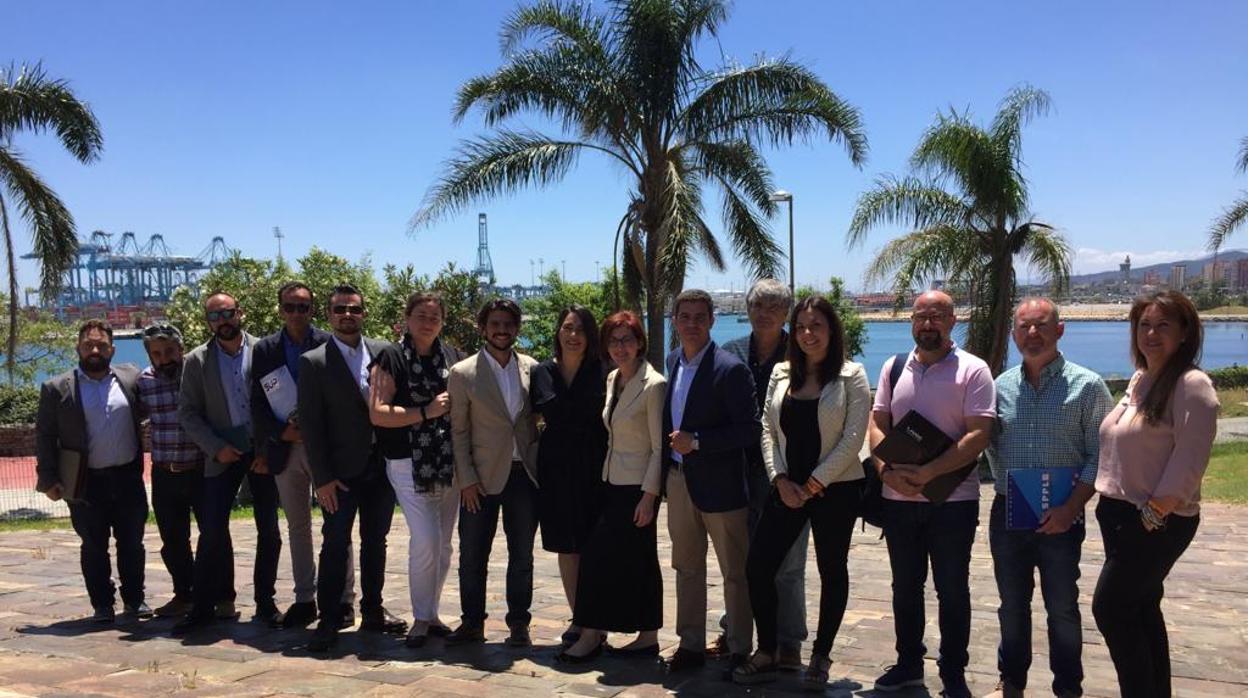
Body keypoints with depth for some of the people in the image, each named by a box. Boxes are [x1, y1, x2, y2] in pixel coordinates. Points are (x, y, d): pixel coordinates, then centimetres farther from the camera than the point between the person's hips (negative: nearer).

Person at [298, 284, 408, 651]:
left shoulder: (383, 352, 4)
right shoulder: (314, 362, -4)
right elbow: (310, 425, -7)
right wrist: (322, 478, -10)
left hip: (380, 466, 3)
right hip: (341, 472, -3)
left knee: (375, 541, 12)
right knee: (335, 545, 0)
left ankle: (373, 611, 24)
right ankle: (328, 620, 10)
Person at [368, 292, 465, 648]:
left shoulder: (452, 355, 10)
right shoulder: (391, 357, -4)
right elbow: (378, 413, -11)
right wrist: (427, 411, -16)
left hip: (449, 462, 5)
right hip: (409, 464, -5)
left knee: (444, 543, 10)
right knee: (425, 540, -13)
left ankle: (430, 613, 25)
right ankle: (420, 618, 4)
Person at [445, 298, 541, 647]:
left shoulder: (531, 369, 5)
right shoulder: (463, 373, -2)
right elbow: (458, 432, -2)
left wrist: (541, 465, 3)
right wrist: (466, 479, -8)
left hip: (524, 474, 2)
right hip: (483, 477, -2)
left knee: (522, 554, 8)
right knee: (472, 555, 5)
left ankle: (519, 624, 19)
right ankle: (472, 622, 19)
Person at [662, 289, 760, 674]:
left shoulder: (730, 369, -16)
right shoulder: (673, 360, 6)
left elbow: (750, 429, -18)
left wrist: (696, 441, -21)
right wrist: (670, 447, 5)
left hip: (719, 483, -7)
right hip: (679, 480, 7)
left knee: (735, 572, 7)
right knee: (687, 567, 16)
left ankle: (741, 650, 20)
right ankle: (691, 645, 29)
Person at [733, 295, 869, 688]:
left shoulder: (851, 376, -5)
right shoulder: (782, 374, 8)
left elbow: (853, 438, -10)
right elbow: (767, 429, 6)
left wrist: (814, 484, -13)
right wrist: (780, 480, -6)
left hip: (835, 489, -4)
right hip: (788, 488, 4)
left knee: (832, 572, 9)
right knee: (757, 567, -2)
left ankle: (821, 656, 23)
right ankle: (767, 653, 12)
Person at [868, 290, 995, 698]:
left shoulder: (973, 371, -7)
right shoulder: (894, 368, 7)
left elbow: (979, 435, -14)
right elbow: (877, 425, 6)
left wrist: (928, 473, -20)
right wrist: (887, 470, -12)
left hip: (953, 499, -4)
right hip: (898, 498, 4)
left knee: (952, 590, 7)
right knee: (905, 586, 15)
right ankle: (908, 664, 30)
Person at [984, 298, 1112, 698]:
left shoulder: (1087, 386, -6)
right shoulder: (1001, 387, 5)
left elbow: (1099, 456, -9)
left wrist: (1071, 508, -16)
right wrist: (1003, 485, 1)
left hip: (1059, 518, -3)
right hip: (1007, 515, 4)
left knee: (1062, 609, 8)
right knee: (1012, 605, 14)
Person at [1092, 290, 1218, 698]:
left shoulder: (1191, 385, -15)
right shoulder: (1139, 380, 11)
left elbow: (1190, 458, -20)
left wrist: (1154, 514, -19)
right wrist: (1108, 502, 13)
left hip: (1158, 522, -8)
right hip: (1119, 513, 8)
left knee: (1110, 608, -6)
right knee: (1140, 609, 15)